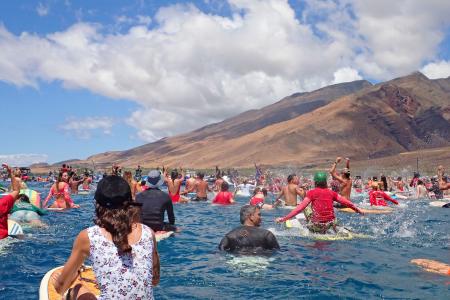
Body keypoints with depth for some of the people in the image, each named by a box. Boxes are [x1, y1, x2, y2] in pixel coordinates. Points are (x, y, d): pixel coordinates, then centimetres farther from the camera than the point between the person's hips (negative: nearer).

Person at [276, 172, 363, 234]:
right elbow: (346, 202, 10)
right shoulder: (331, 193, 6)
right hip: (330, 223, 3)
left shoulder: (312, 193, -4)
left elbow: (300, 207, -12)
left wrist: (284, 218, -13)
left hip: (317, 224, -3)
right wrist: (358, 211, 27)